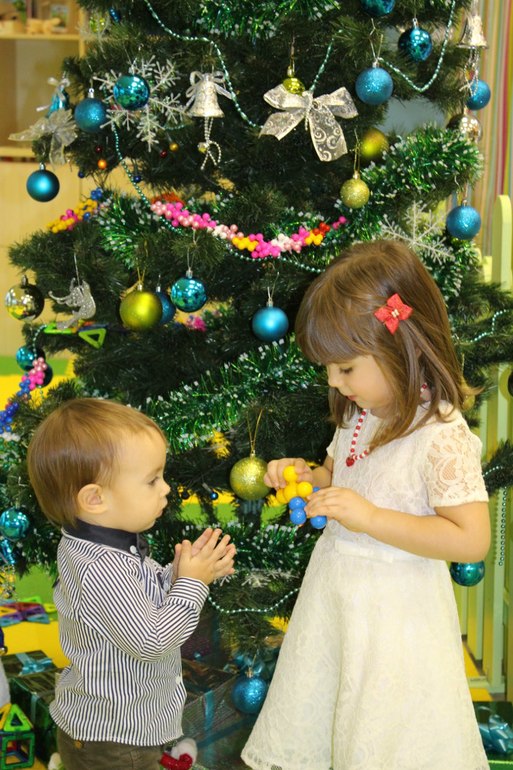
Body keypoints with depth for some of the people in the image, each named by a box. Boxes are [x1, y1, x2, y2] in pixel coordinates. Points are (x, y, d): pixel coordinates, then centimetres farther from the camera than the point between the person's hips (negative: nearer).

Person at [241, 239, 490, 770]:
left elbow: (471, 540, -27)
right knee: (309, 712, 22)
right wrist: (306, 475, -3)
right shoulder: (358, 413, 1)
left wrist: (370, 518, -28)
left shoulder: (441, 436, -24)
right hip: (332, 587, 7)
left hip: (394, 611, -7)